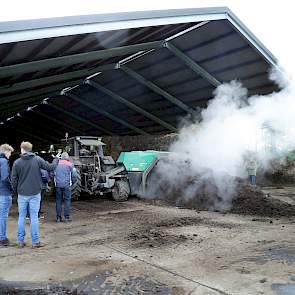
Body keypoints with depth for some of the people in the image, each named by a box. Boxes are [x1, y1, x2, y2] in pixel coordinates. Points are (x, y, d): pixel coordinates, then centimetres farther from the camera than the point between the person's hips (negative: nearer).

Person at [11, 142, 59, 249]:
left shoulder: (17, 162, -2)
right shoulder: (37, 159, -6)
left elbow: (13, 180, 0)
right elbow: (51, 167, -3)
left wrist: (16, 191, 15)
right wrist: (56, 160, 16)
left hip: (22, 194, 1)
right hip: (35, 194, -1)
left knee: (21, 217, 12)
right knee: (34, 217, 3)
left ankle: (21, 241, 18)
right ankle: (35, 242, 7)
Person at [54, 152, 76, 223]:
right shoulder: (70, 164, 2)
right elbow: (74, 176, 1)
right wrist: (72, 182, 17)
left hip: (58, 185, 2)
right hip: (66, 185, -2)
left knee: (58, 200, 8)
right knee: (67, 200, 2)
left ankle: (58, 217, 9)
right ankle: (67, 217, 0)